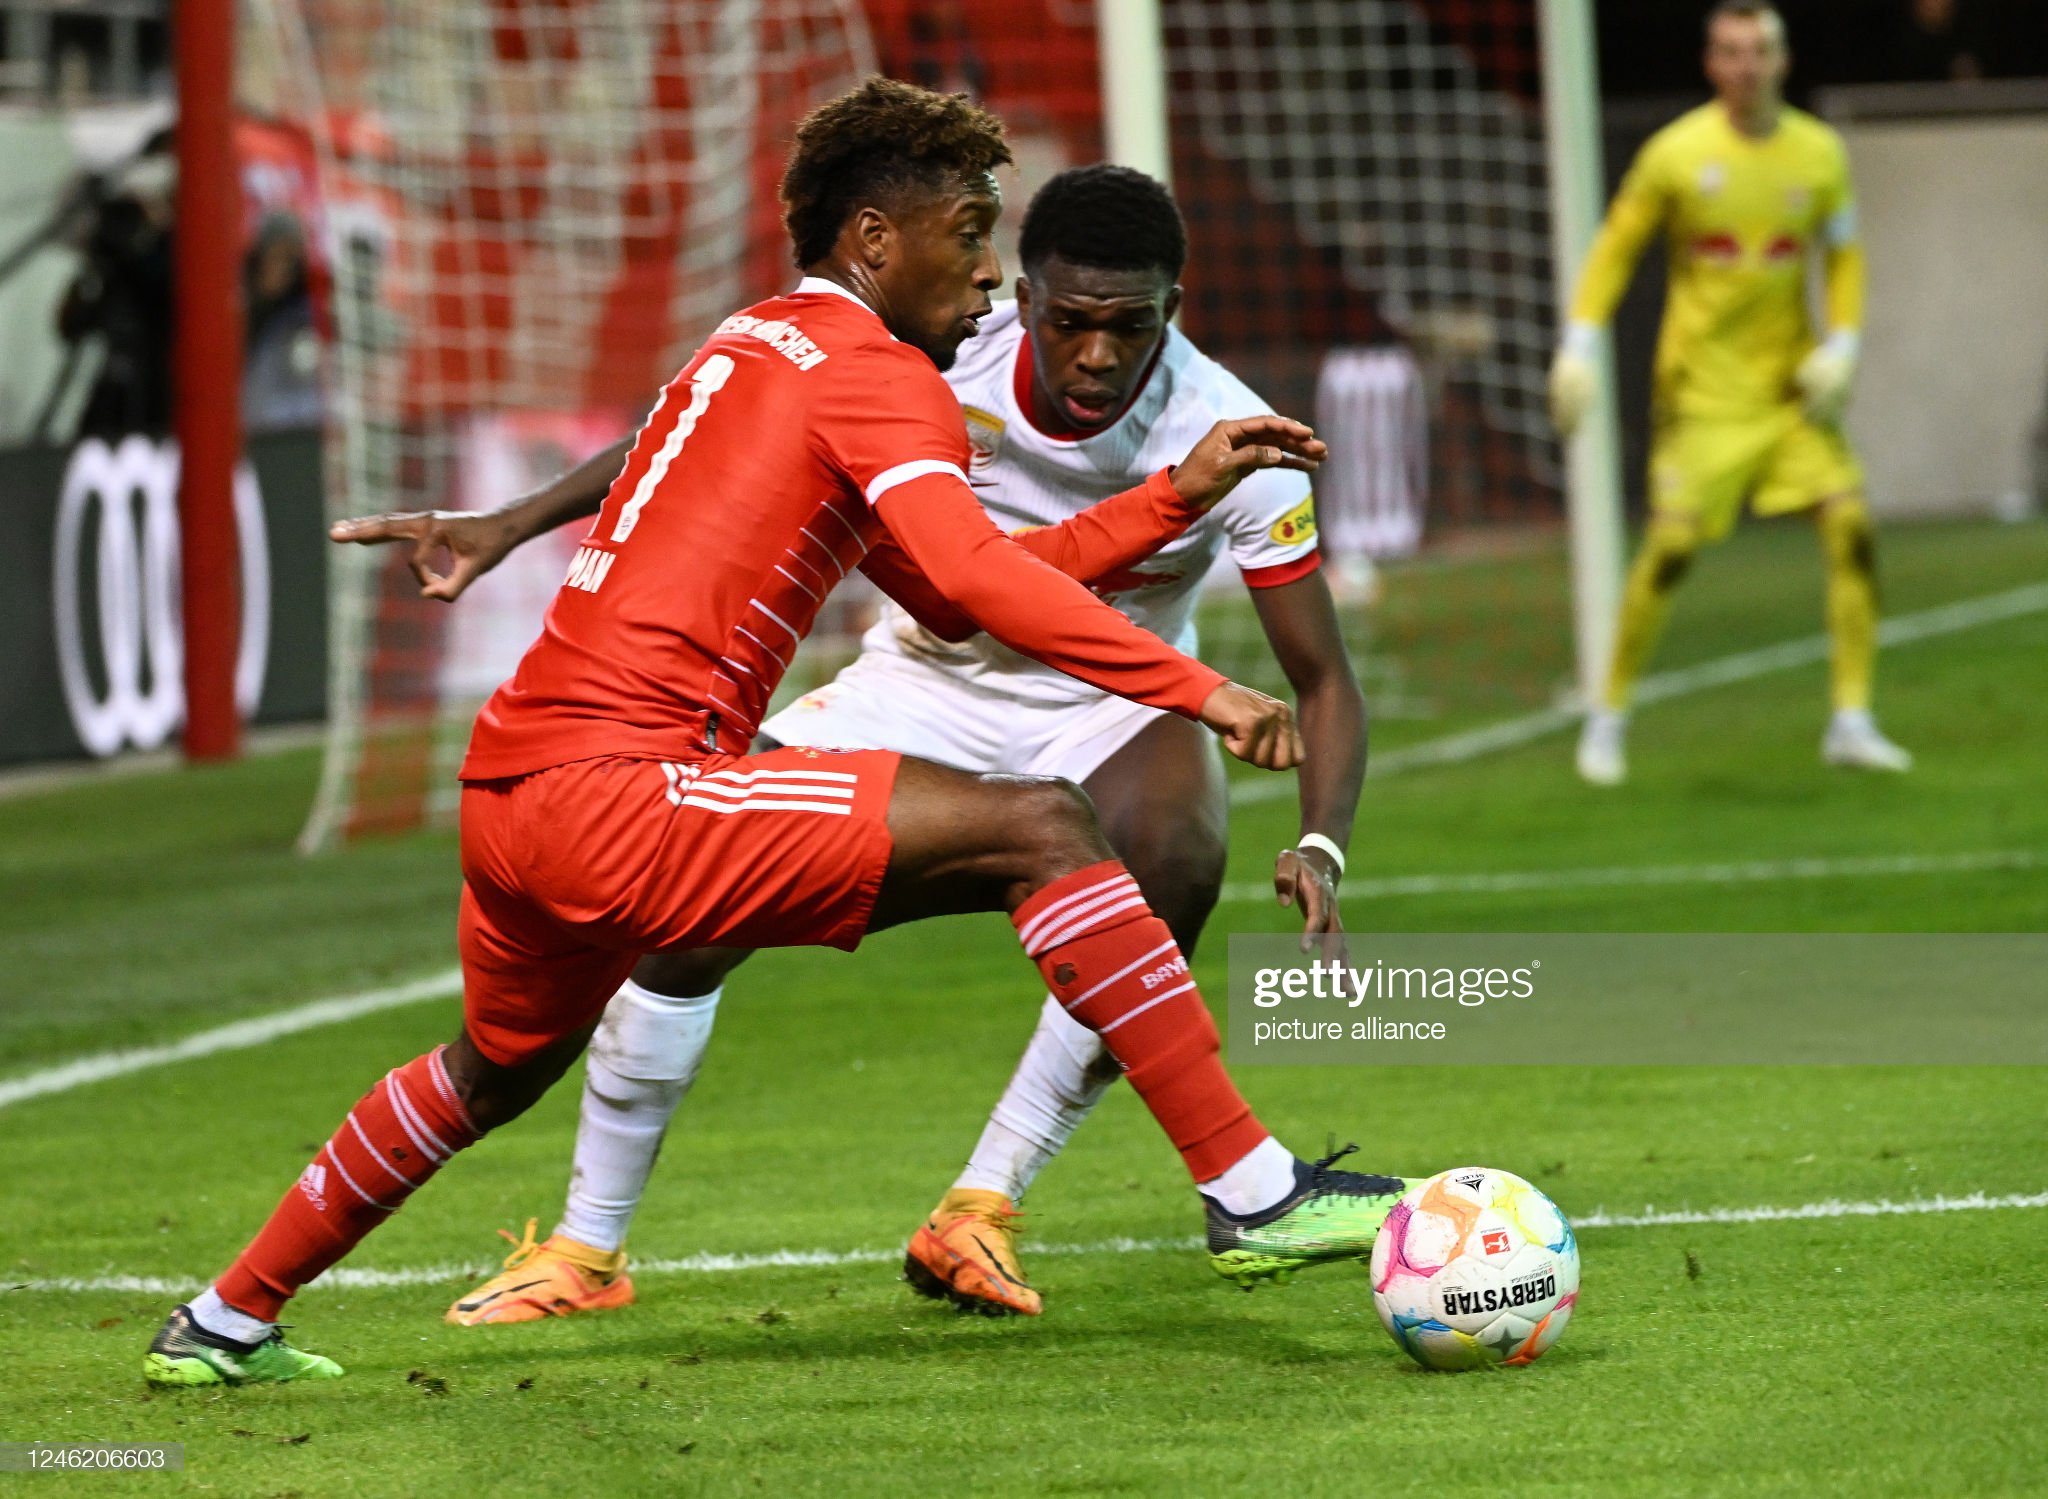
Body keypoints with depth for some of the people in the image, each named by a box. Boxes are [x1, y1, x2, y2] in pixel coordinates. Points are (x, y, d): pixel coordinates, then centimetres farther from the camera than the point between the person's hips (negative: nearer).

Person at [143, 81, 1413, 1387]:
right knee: (1038, 830, -12)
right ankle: (1253, 1193, -18)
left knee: (499, 1070, 37)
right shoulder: (876, 373, -4)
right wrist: (1198, 690, -22)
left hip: (505, 788, 10)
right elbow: (975, 576, -22)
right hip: (614, 793, -10)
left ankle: (224, 1324, 48)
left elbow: (951, 602, 25)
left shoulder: (756, 347, 24)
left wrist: (1178, 495, 21)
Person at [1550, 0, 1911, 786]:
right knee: (1670, 545, -11)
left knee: (1851, 526, -10)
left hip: (1792, 385, 3)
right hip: (1702, 389, -3)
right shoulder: (1676, 153, -7)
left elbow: (1844, 254, 14)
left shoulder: (1819, 153, 1)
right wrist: (1579, 347, -7)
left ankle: (1851, 721, -4)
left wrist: (1841, 345, 0)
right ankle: (1608, 717, 5)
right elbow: (1615, 249, 2)